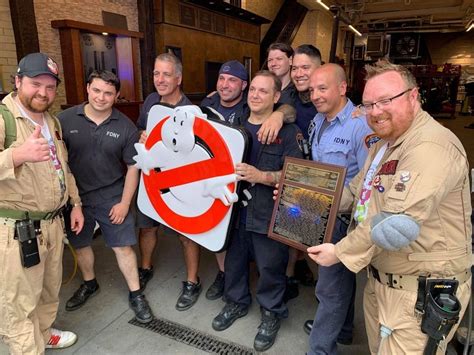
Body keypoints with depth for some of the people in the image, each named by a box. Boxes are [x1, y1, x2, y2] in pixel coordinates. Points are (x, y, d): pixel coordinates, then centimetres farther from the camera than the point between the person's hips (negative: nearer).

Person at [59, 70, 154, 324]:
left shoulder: (125, 127, -8)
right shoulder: (65, 119, -6)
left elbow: (133, 167, -4)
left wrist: (125, 202, -7)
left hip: (112, 198, -2)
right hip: (75, 196, 2)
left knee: (123, 246, 3)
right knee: (80, 244, 18)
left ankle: (136, 294, 21)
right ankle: (89, 284, 44)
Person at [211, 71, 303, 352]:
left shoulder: (288, 131, -7)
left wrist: (261, 176, -25)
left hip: (269, 214, -4)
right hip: (234, 208, 5)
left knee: (270, 267, 10)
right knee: (234, 260, 20)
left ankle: (272, 313, 35)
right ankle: (237, 302, 45)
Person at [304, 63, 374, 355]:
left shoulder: (361, 125, -21)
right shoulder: (318, 121, 6)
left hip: (344, 217, -8)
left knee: (331, 285, 5)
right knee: (340, 276, 26)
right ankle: (341, 329, 47)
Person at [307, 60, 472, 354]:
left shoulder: (430, 146, -25)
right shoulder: (385, 143, 11)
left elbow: (397, 224, -31)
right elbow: (355, 192, 14)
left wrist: (341, 252, -20)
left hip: (420, 290, -9)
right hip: (383, 277, 9)